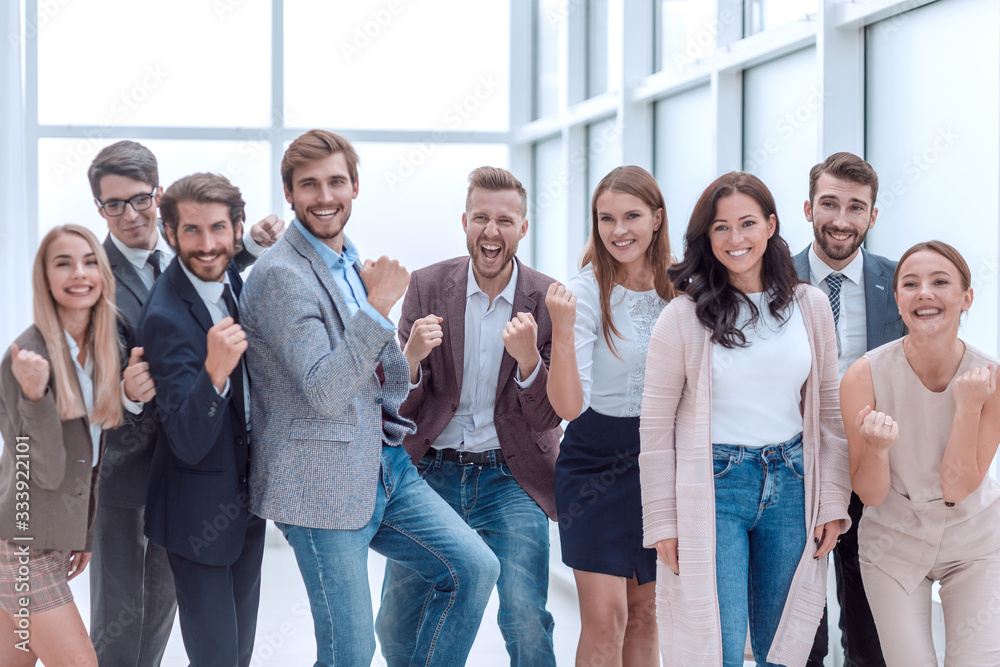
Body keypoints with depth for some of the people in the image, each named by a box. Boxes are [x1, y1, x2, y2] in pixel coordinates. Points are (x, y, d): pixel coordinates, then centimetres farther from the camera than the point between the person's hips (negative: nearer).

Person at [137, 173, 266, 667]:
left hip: (246, 503, 8)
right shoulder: (166, 317, -26)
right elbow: (189, 444, -32)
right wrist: (215, 371, -46)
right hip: (202, 514, -8)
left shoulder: (233, 279, -1)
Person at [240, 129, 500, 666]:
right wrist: (376, 309, -24)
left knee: (475, 568, -1)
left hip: (384, 467, 8)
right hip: (321, 486, -8)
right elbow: (323, 392, -23)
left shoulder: (353, 265, 14)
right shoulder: (280, 275, -15)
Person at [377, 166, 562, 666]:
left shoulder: (546, 300, -3)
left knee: (527, 625, -16)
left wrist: (528, 358, -24)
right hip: (431, 473, 2)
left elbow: (546, 417, -4)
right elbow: (400, 404, 0)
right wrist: (412, 356, -22)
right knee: (396, 627, 3)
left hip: (511, 480, -2)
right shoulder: (428, 286, 0)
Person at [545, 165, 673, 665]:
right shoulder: (587, 292, -14)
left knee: (644, 612, 12)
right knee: (605, 618, -9)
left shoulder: (676, 288, 0)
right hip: (597, 460, -4)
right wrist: (562, 329, -34)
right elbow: (569, 406, -24)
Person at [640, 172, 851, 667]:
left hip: (791, 483, 3)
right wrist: (662, 523, -4)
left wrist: (832, 503, 4)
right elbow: (656, 427, -2)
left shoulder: (809, 306, 4)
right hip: (712, 485, -3)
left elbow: (829, 412, 9)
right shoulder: (683, 317, -6)